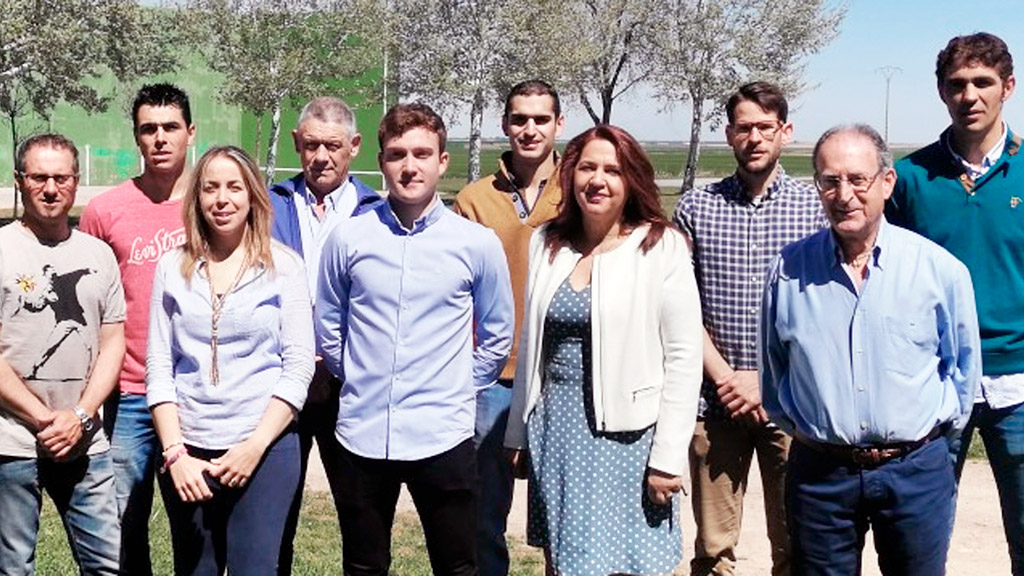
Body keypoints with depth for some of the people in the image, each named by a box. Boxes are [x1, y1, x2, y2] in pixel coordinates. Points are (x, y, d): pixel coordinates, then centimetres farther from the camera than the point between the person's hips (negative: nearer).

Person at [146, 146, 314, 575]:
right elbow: (159, 368, 5)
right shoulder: (173, 267, 7)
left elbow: (299, 365, -3)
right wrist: (175, 452, -4)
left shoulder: (283, 265, 1)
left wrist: (256, 445, -11)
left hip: (264, 450, -2)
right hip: (187, 452, 2)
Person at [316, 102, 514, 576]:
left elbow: (497, 336, 9)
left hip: (443, 437, -1)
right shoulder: (347, 239, -1)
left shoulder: (478, 243, -2)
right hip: (361, 435, 2)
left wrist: (459, 390, 7)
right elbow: (328, 325, 13)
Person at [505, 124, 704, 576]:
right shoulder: (547, 243, 6)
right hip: (556, 426, 5)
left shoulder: (661, 247, -8)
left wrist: (668, 456, -13)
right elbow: (531, 347, 12)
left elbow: (683, 358, -10)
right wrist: (518, 432, 13)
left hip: (626, 433, -4)